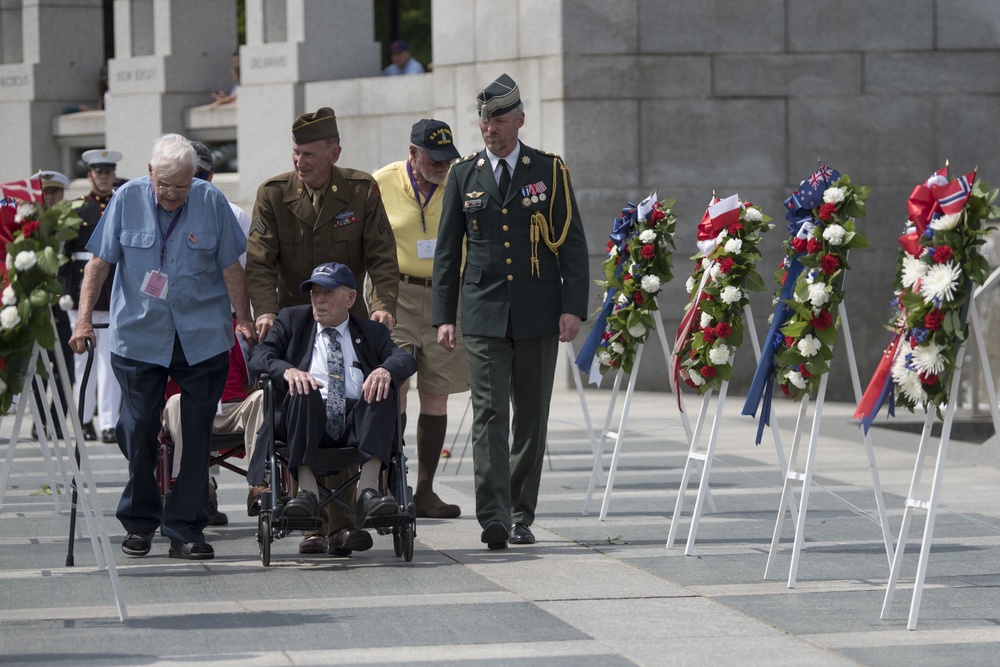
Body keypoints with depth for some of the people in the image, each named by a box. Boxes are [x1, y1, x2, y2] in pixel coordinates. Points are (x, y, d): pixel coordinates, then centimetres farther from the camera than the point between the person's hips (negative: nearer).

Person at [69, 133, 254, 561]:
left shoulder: (211, 202, -2)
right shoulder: (127, 200, -2)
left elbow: (230, 268, 4)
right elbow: (100, 262, 1)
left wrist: (244, 320, 3)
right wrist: (84, 319, -6)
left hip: (202, 338, 0)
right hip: (139, 336, 0)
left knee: (197, 432, 1)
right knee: (139, 428, 2)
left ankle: (185, 528, 7)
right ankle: (139, 522, 18)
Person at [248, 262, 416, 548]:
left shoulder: (371, 332, 23)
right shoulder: (291, 321, 23)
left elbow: (405, 359, 6)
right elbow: (259, 358, 8)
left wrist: (385, 370, -19)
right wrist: (288, 370, -15)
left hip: (356, 424, 1)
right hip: (308, 420, -1)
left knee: (382, 390, -28)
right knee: (304, 392, -32)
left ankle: (368, 489, -43)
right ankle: (306, 490, -43)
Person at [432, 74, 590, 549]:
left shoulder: (549, 171, 5)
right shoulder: (463, 176, 8)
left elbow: (572, 243, 3)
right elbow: (447, 250, 10)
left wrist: (573, 307, -7)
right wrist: (444, 316, 2)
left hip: (538, 314, 0)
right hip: (483, 314, 0)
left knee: (531, 417, 6)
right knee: (489, 414, -10)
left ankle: (522, 515, 15)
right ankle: (493, 518, -17)